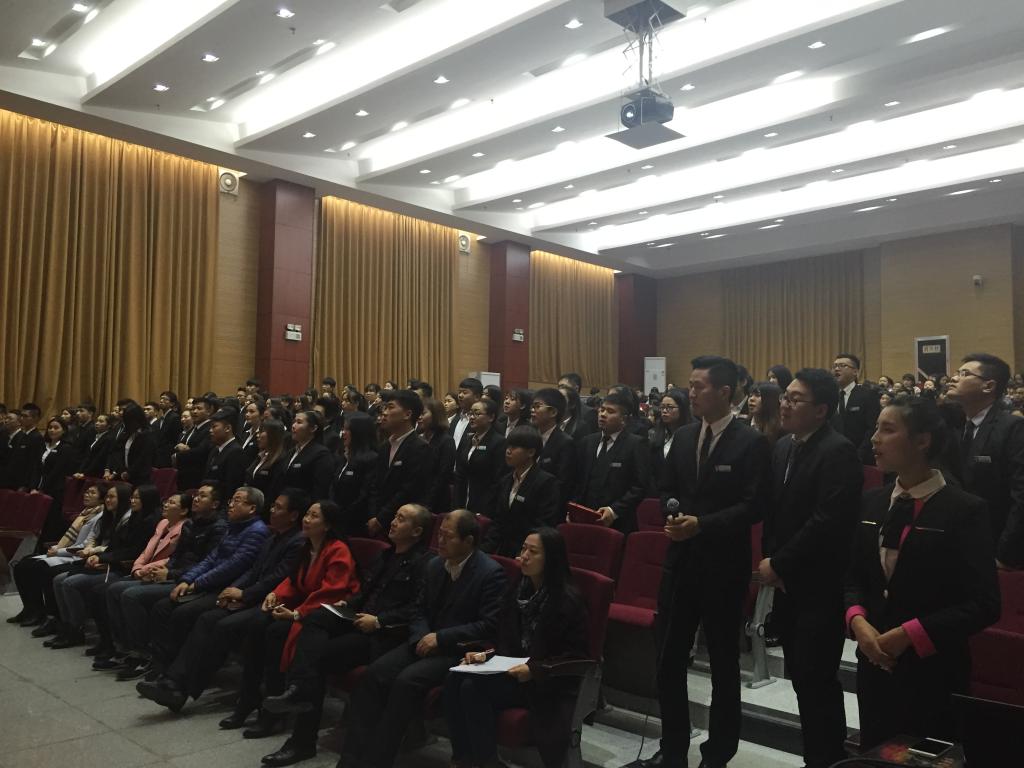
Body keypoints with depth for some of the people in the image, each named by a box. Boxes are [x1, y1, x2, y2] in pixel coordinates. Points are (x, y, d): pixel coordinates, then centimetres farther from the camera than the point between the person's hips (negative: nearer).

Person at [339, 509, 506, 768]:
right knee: (375, 673, -16)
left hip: (459, 652, -7)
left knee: (407, 680, -28)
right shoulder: (435, 565, 10)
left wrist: (440, 638, -18)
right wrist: (422, 637, -8)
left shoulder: (491, 573, -12)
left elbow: (490, 626, -17)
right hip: (427, 643, 7)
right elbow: (420, 610, 15)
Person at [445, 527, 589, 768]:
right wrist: (486, 655, -7)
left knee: (473, 688, -25)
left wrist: (535, 670, -22)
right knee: (454, 682, -19)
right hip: (516, 671, 7)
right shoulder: (517, 589, 7)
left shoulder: (567, 599, -13)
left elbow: (576, 656, -12)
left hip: (550, 682, -6)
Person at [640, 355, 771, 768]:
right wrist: (672, 514, -8)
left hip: (723, 565, -5)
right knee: (668, 658, 10)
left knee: (723, 661, 12)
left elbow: (753, 506, -15)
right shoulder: (683, 436, 7)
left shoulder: (752, 442, -10)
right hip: (680, 560, 5)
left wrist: (701, 524, -21)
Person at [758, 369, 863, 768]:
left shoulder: (838, 451, -16)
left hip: (820, 585, -8)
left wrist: (779, 564, -16)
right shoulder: (782, 446, 10)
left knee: (817, 678, -2)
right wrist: (770, 558, 3)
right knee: (801, 676, 15)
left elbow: (828, 521, -23)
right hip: (788, 581, 8)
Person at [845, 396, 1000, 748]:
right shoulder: (872, 502, 6)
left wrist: (909, 635, -20)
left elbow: (983, 604, -15)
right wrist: (858, 621, -10)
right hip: (874, 663, 5)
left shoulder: (964, 510, -12)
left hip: (932, 671, -5)